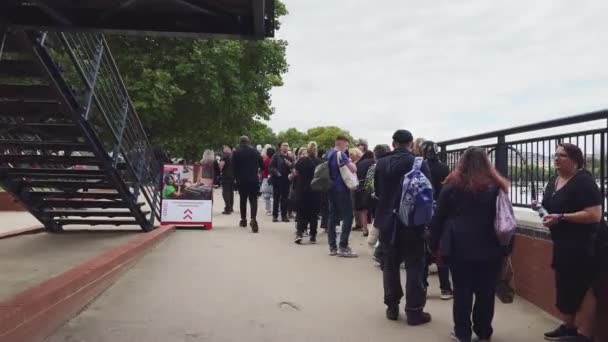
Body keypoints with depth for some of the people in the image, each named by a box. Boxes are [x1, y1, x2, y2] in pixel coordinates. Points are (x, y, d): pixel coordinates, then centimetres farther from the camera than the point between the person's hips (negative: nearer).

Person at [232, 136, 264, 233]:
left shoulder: (236, 153, -5)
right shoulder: (255, 151, -1)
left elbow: (234, 167, -6)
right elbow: (262, 165, 2)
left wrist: (236, 178, 6)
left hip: (241, 180, 0)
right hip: (254, 179, 0)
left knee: (243, 199, 14)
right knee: (253, 199, 0)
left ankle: (243, 220, 22)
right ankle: (253, 219, -19)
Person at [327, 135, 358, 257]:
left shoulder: (329, 155, 13)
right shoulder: (340, 154, -13)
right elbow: (354, 169, -20)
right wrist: (350, 162, 1)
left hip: (332, 189, 9)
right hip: (342, 190, -9)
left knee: (333, 217, 8)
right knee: (347, 217, -5)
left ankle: (332, 247, 9)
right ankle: (343, 247, -7)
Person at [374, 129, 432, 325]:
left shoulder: (381, 164, -4)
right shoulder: (419, 164, -11)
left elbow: (377, 191, 6)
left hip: (388, 221, 3)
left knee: (390, 265, 14)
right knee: (415, 266, 6)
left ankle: (392, 307, 20)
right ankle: (414, 311, 9)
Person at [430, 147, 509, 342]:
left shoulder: (452, 185, 0)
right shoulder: (496, 186, 2)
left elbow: (438, 217, 1)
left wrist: (434, 244, 7)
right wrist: (505, 248, 5)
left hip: (459, 247, -1)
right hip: (488, 248, 1)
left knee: (462, 290, 6)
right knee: (486, 291, 10)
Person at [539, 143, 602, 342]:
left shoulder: (584, 181, -18)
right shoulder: (553, 182, 9)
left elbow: (595, 215, -26)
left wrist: (561, 217, -26)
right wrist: (541, 209, 1)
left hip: (584, 245, -9)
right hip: (562, 243, 9)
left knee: (576, 289, -4)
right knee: (565, 288, 16)